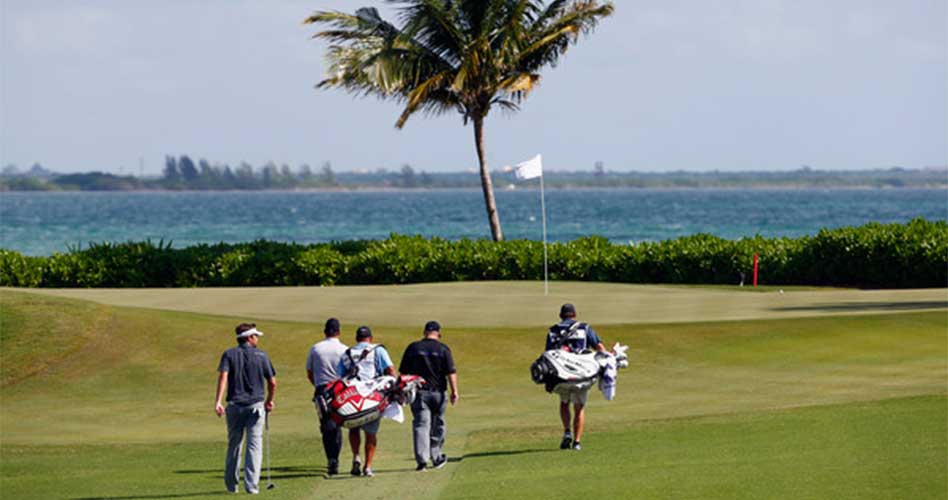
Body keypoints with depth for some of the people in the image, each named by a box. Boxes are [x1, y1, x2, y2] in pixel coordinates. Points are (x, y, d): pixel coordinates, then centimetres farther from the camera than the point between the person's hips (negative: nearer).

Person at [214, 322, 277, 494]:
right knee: (254, 445, -3)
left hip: (234, 406, 2)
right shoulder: (261, 356, 3)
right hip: (255, 406, -2)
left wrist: (218, 401, -19)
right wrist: (269, 401, 22)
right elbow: (272, 383, 4)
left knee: (233, 444, 14)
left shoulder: (229, 355, 4)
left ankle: (231, 484, 21)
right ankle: (251, 485, -13)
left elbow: (223, 376, -12)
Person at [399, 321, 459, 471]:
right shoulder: (443, 349, -1)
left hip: (418, 392, 0)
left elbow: (403, 372, 7)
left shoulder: (413, 347, 4)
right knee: (437, 426, 15)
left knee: (420, 425, -5)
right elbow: (451, 372, -8)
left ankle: (422, 460, -20)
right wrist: (454, 391, -8)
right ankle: (436, 458, 25)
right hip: (438, 392, 0)